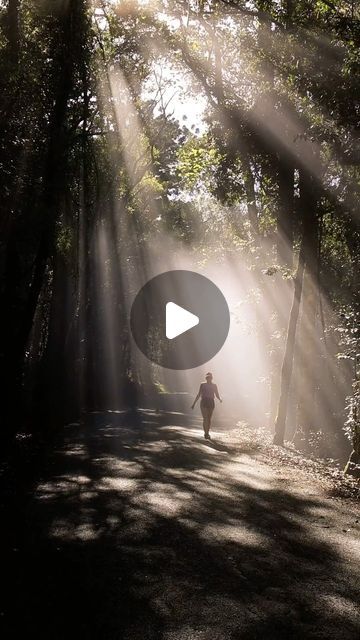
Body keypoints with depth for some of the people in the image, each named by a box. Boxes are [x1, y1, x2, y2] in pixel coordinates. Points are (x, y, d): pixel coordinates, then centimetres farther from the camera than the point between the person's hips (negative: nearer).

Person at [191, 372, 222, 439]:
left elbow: (217, 395, 7)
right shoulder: (202, 385, 4)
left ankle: (207, 433, 19)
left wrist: (220, 399, -16)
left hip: (211, 402, 2)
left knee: (209, 419, 6)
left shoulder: (214, 386, 8)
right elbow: (199, 395, 7)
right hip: (204, 402, -2)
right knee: (205, 418, -14)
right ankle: (206, 433, -11)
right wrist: (194, 403, 5)